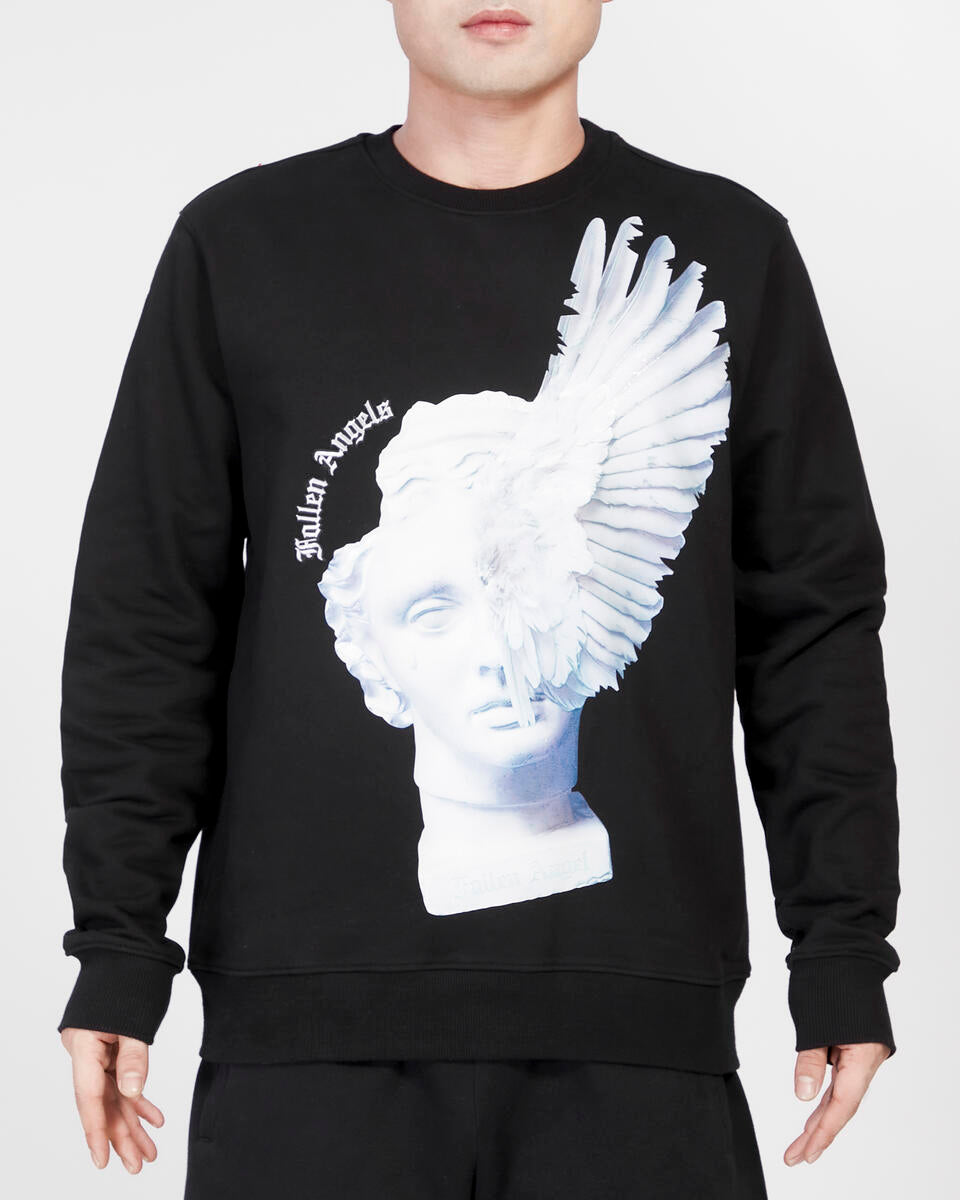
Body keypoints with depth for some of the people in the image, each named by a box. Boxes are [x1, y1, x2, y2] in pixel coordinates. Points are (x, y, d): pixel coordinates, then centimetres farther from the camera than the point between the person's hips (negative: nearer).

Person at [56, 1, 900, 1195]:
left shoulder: (728, 252, 10)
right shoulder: (244, 246, 8)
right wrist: (117, 948, 1)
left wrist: (843, 950, 4)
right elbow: (143, 626, 7)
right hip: (312, 1015, 0)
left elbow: (814, 630, 9)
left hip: (639, 1020, 1)